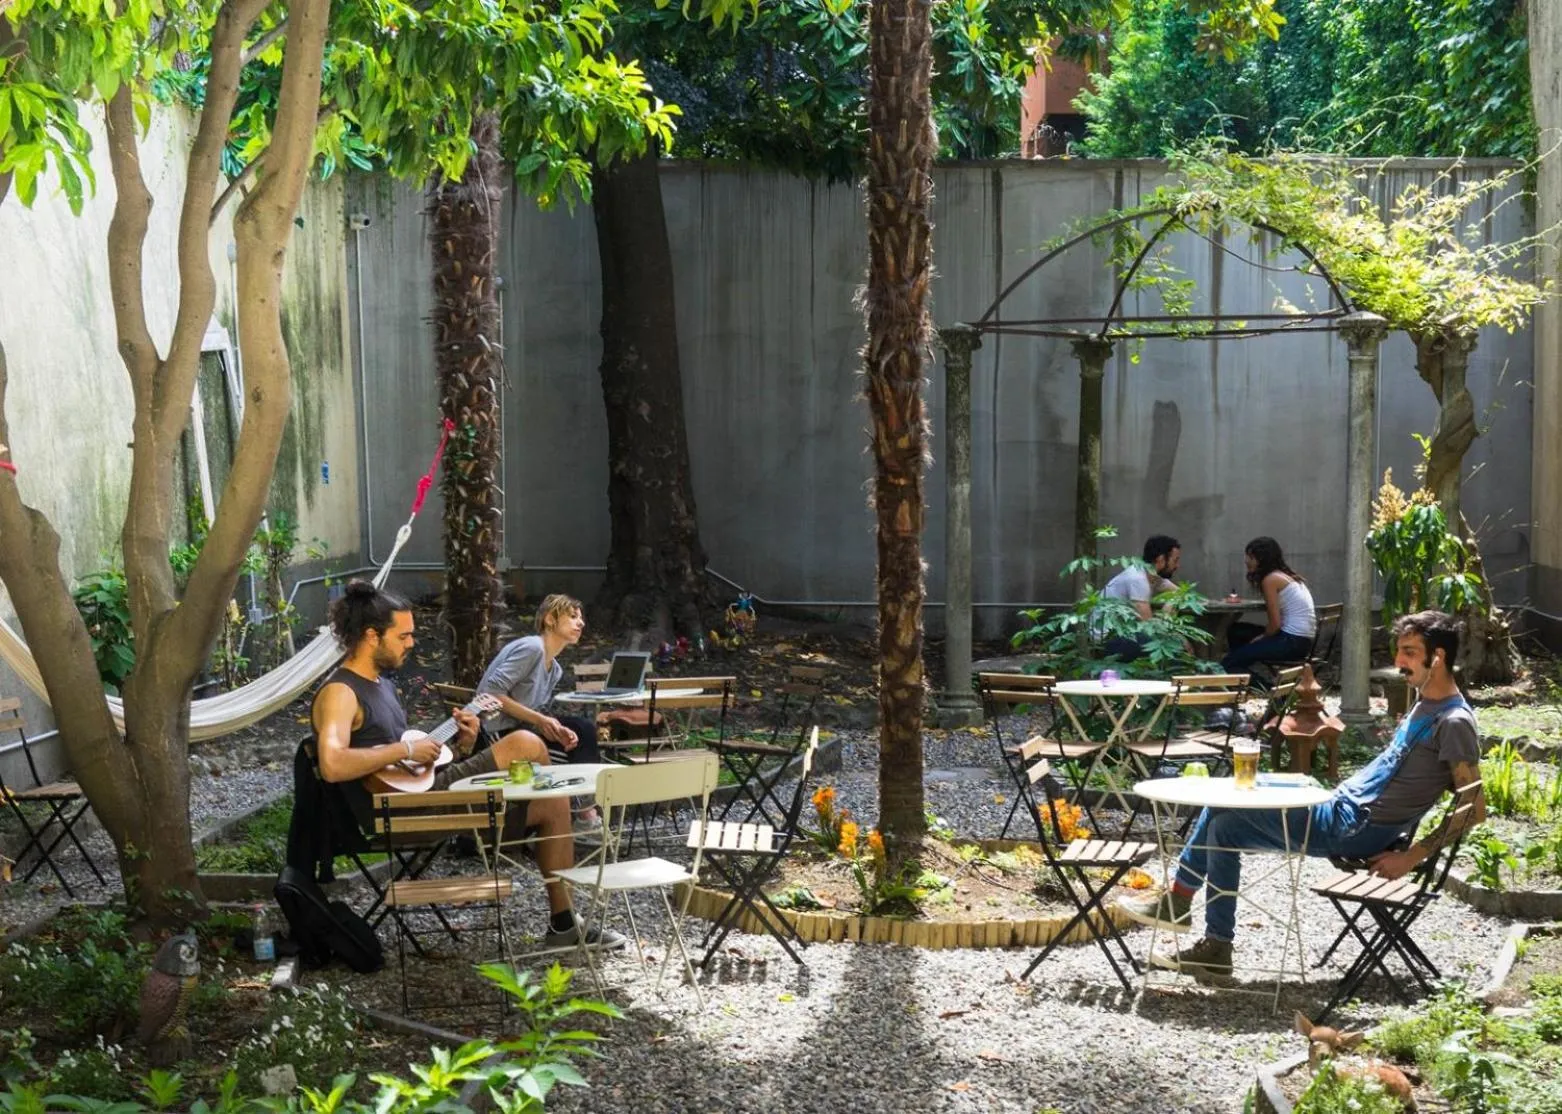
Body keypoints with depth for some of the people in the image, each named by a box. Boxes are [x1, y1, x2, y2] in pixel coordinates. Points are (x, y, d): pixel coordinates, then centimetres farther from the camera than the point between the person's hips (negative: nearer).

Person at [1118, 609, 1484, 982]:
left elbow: (1475, 809, -19)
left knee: (1224, 802, -9)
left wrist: (1412, 857, -18)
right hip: (1341, 806, 10)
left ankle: (1178, 898, 8)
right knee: (1225, 825, 6)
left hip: (1353, 830, -10)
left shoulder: (1454, 722, -15)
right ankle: (1215, 950, 7)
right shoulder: (1426, 704, 15)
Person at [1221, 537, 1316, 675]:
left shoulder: (1270, 579, -12)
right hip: (1302, 639, 10)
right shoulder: (1287, 575, 16)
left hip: (1292, 641, -10)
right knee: (1235, 631, 21)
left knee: (1228, 664, -6)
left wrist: (1262, 638, 3)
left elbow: (1275, 623, -13)